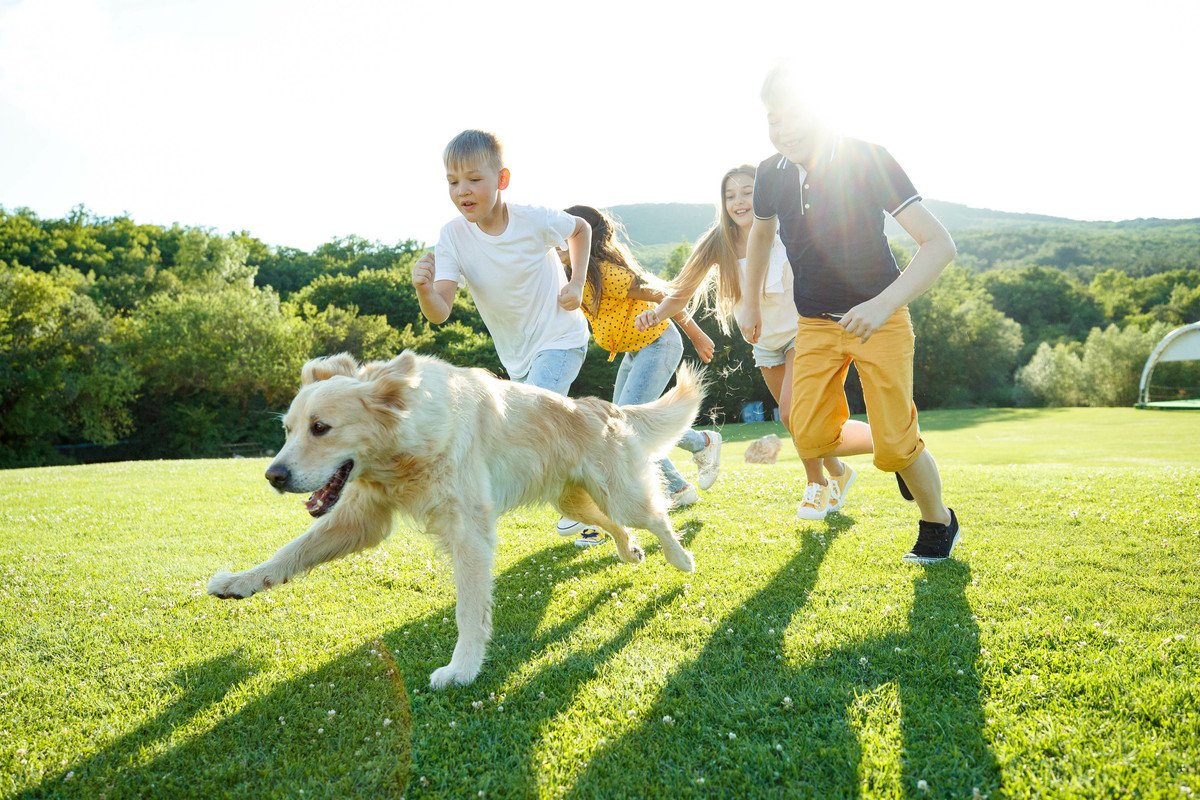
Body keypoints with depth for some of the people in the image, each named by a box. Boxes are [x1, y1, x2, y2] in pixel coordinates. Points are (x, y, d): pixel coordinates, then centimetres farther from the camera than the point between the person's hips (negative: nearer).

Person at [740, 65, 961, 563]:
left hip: (881, 319, -4)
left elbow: (938, 244, -24)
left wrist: (882, 304, -37)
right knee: (811, 440, -10)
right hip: (814, 323, 4)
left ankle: (939, 522, 22)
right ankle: (898, 450, 21)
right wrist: (751, 303, 20)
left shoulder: (868, 160, -20)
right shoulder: (771, 175, -6)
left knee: (896, 445, -9)